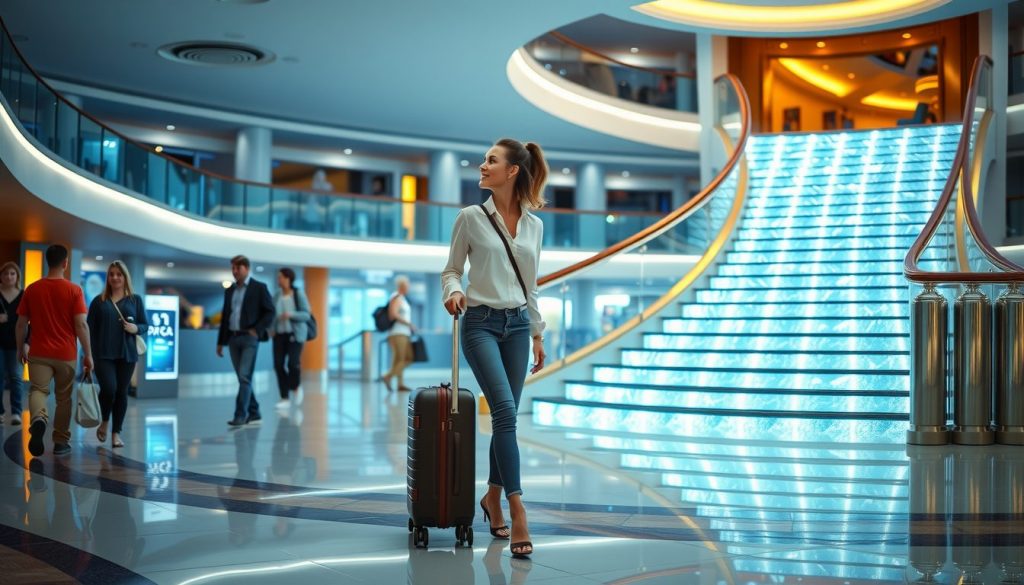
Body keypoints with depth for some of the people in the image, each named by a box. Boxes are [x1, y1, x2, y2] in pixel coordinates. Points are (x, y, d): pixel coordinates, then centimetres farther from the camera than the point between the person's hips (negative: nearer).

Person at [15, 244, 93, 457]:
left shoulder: (32, 289, 2)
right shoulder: (74, 290, -7)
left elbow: (21, 324, 6)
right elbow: (81, 324, -11)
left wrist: (20, 349, 18)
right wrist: (88, 354, -5)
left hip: (39, 353, 1)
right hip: (66, 354, -1)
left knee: (38, 390, 0)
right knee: (64, 398, 10)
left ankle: (38, 419, -33)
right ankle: (61, 442, 15)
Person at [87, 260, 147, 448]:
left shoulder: (135, 300, 9)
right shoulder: (98, 301, 7)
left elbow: (145, 325, 9)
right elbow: (90, 329, 6)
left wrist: (135, 328, -14)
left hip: (127, 354, 1)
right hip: (103, 354, -1)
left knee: (121, 392, 3)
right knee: (108, 389, -15)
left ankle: (116, 433, 13)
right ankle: (104, 422, 13)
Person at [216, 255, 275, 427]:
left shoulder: (259, 288, -1)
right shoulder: (230, 290, 16)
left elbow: (270, 312, -3)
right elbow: (225, 316, 19)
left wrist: (256, 330, -12)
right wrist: (221, 341, 15)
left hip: (249, 338, -6)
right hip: (233, 338, 6)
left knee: (245, 377, -14)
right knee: (243, 379, 8)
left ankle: (240, 415, -15)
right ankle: (254, 414, 15)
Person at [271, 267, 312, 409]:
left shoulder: (299, 294, -7)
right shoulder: (277, 296, 4)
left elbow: (306, 315, -9)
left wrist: (291, 314, -25)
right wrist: (271, 328, -6)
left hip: (295, 334, -4)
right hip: (280, 334, 4)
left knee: (293, 363, -17)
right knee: (278, 364, -6)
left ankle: (295, 387, 14)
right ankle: (285, 398, 4)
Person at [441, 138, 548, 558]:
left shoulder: (534, 225, 7)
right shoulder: (471, 217, -3)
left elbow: (530, 286, 13)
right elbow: (451, 270, 2)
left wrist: (538, 334, 13)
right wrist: (453, 292, -21)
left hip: (517, 325, 4)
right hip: (481, 323, -4)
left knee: (505, 417, 7)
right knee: (505, 412, -18)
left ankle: (493, 497, 26)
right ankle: (517, 511, -17)